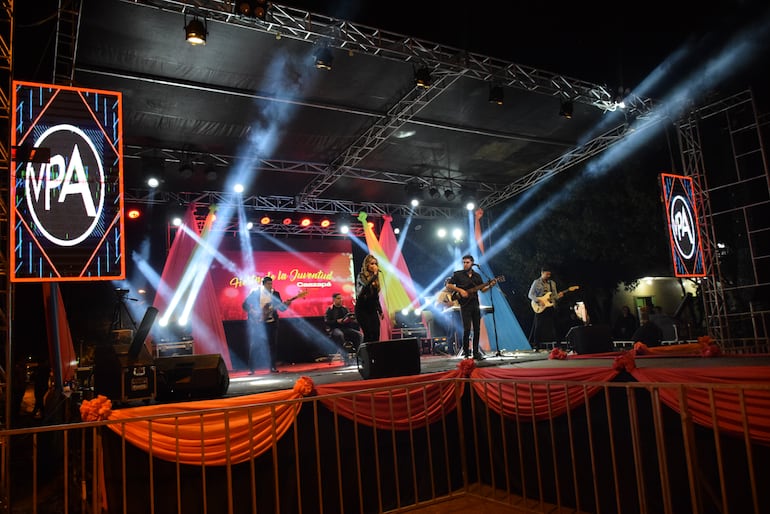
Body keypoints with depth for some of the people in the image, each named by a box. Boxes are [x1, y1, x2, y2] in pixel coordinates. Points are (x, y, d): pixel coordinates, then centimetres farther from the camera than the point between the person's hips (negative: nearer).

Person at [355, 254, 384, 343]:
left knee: (376, 334, -2)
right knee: (368, 334, -16)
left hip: (372, 309, 6)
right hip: (362, 309, -6)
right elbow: (366, 285, -28)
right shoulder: (361, 276, -5)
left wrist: (380, 310, 20)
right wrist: (375, 273, -23)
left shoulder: (375, 278, 12)